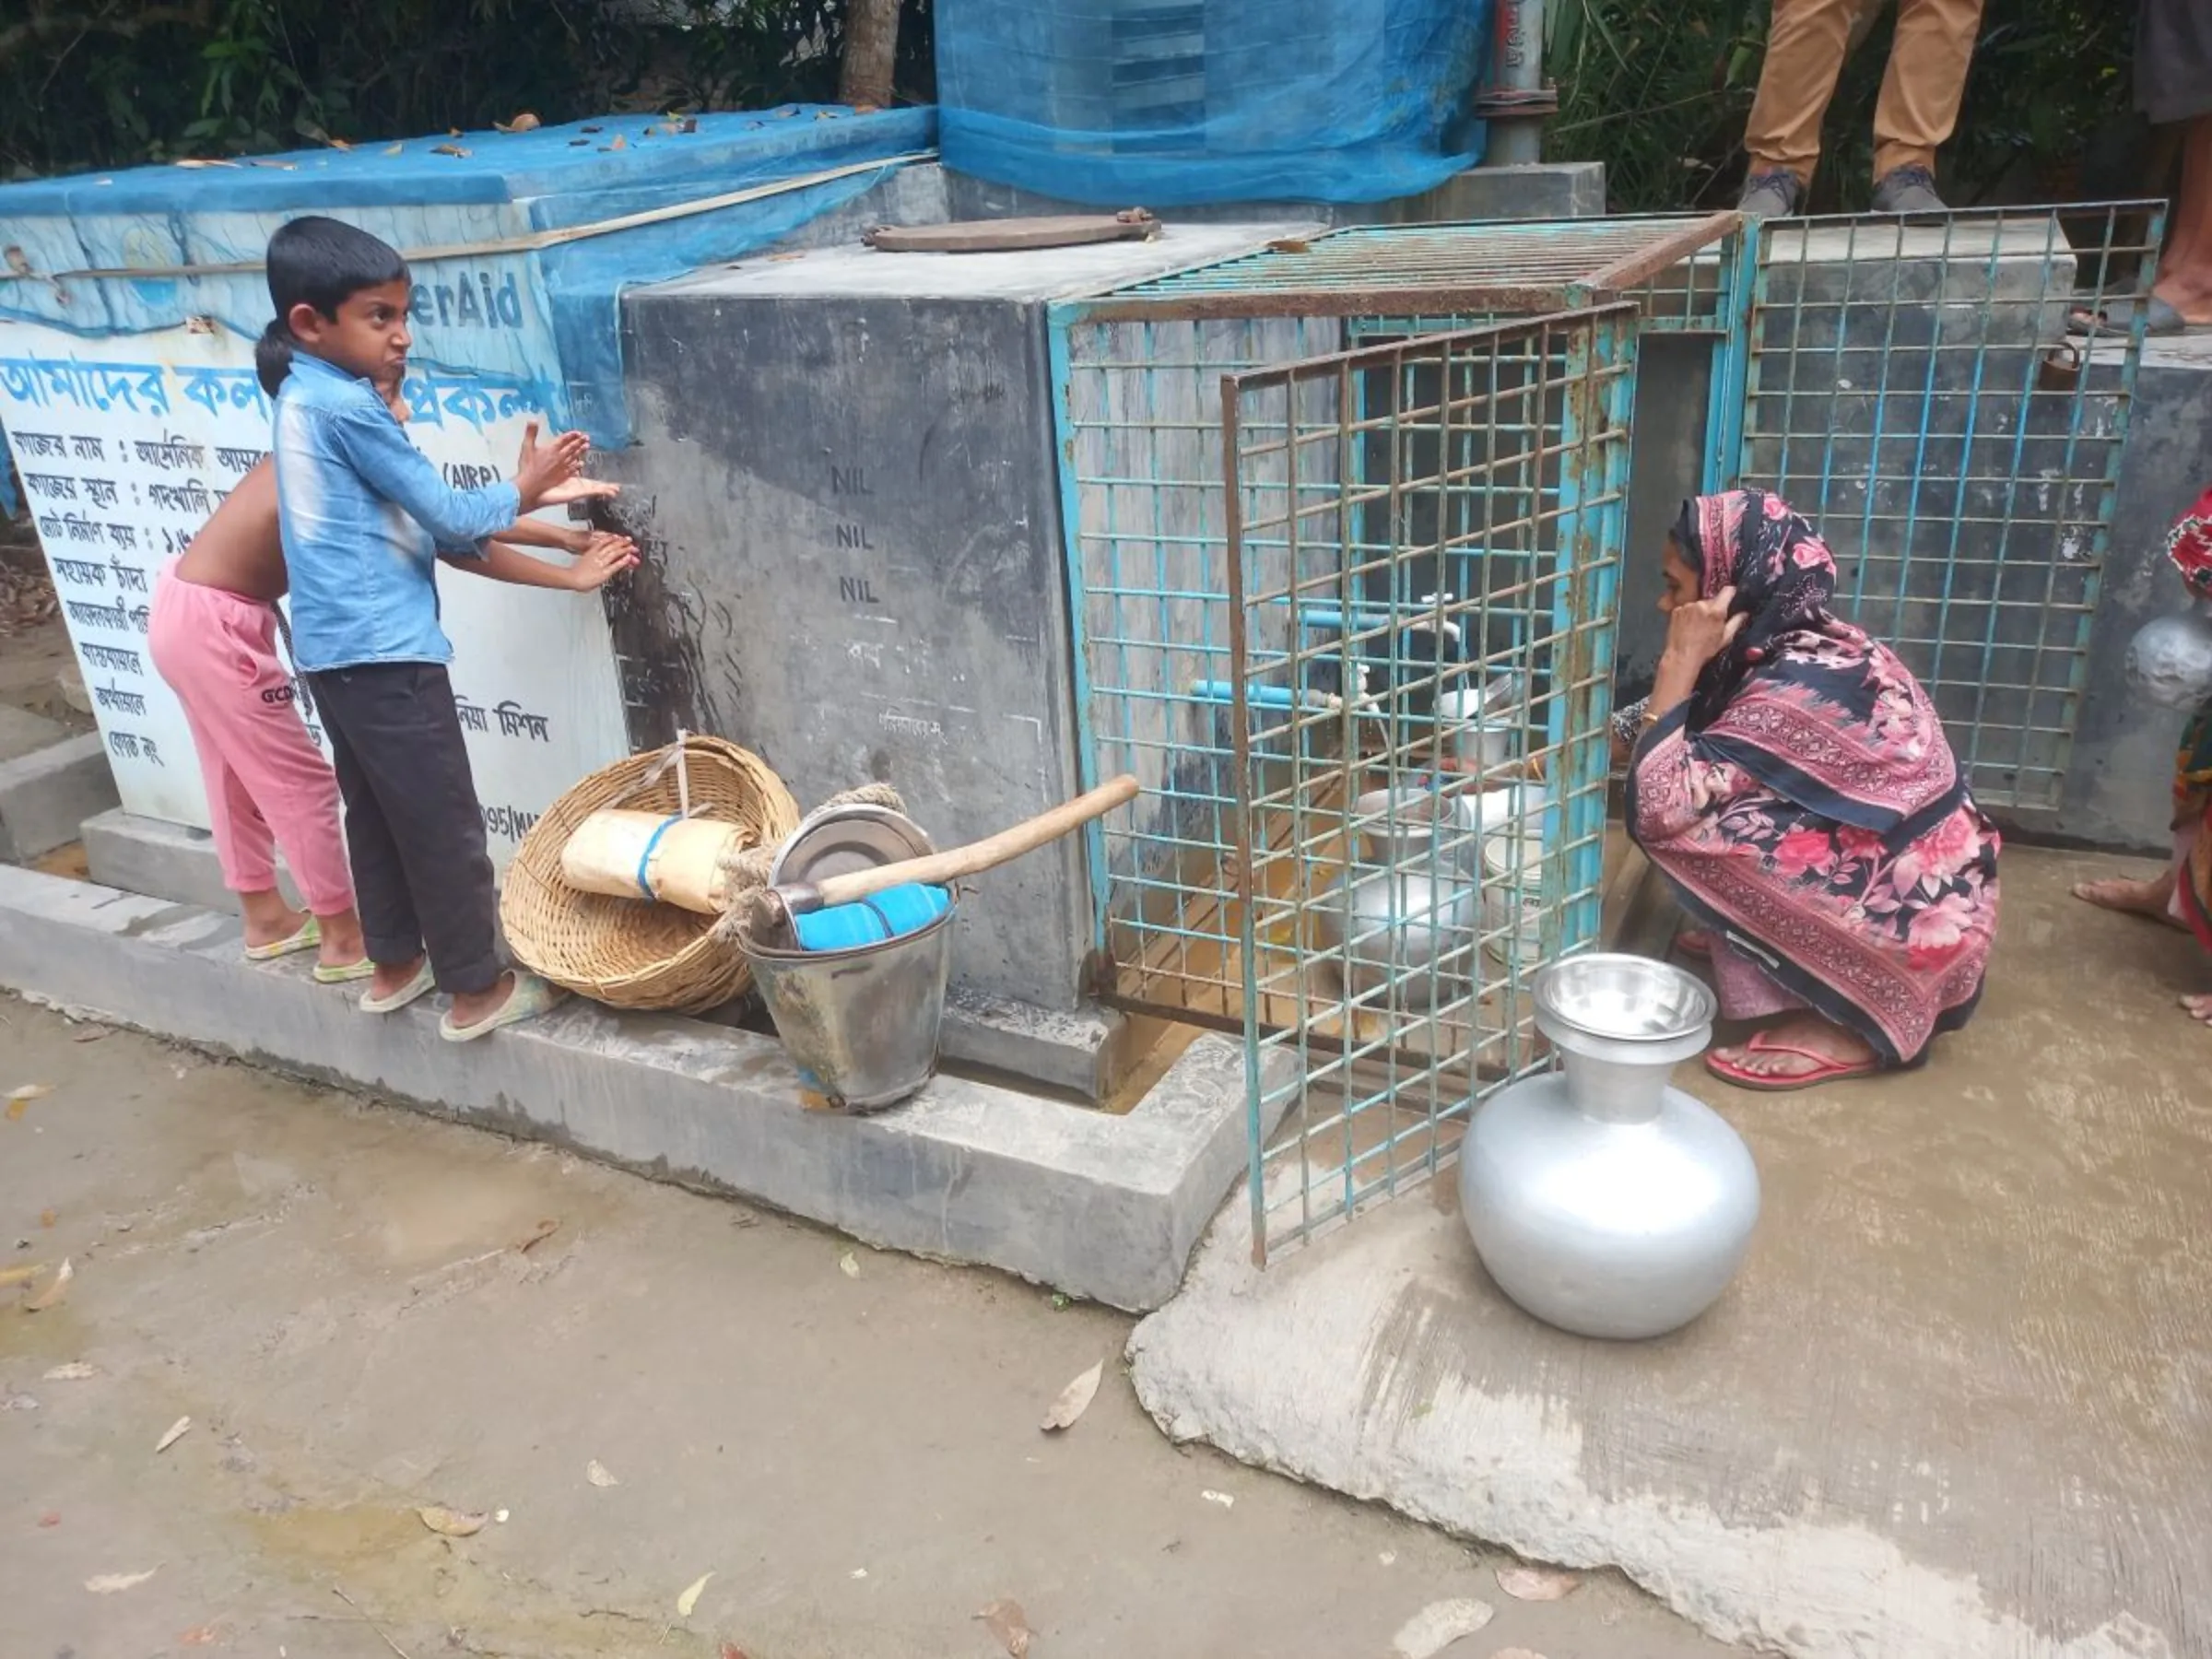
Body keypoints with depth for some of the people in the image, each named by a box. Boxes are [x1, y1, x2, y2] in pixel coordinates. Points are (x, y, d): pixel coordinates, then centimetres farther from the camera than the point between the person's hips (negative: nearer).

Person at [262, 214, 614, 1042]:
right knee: (444, 822, -1)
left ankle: (395, 963, 31)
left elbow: (413, 520, 13)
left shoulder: (308, 400, 14)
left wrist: (530, 501, 8)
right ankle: (477, 989, 8)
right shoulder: (346, 404, -15)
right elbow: (444, 516, -12)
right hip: (382, 650, -10)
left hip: (337, 649, 10)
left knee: (377, 811, 19)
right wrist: (521, 490, 6)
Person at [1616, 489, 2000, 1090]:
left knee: (1693, 831, -22)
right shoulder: (1796, 645, 1)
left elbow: (1657, 811, -30)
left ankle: (1851, 1027, -8)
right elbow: (1654, 737, 15)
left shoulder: (1800, 684, -26)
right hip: (1914, 886, 9)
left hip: (1915, 923, -9)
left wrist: (1680, 659, -25)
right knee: (1705, 790, 7)